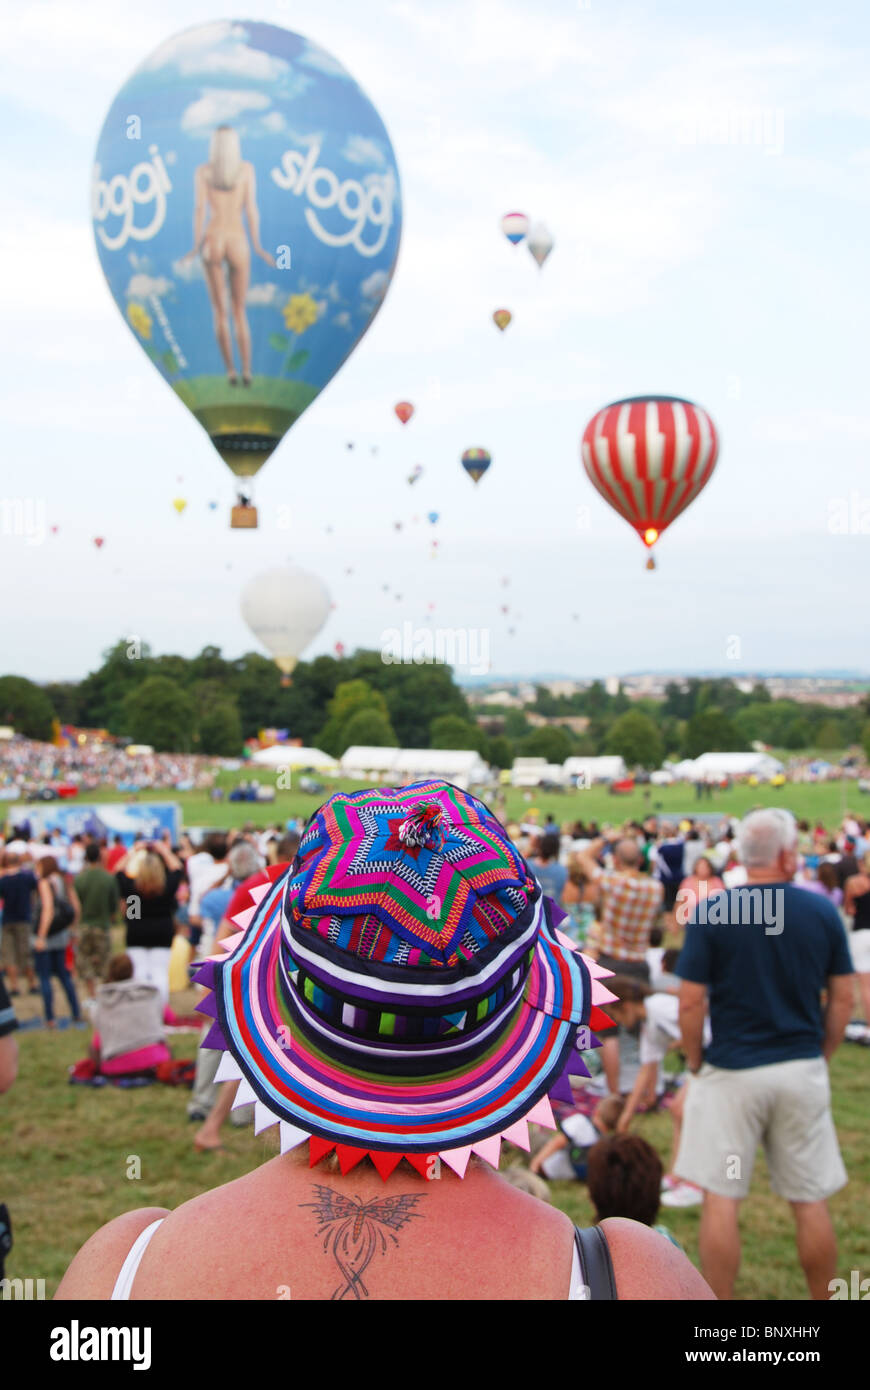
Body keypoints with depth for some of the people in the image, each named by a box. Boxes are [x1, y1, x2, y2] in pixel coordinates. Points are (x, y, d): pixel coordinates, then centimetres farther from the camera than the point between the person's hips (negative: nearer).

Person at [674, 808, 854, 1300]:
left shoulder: (711, 913, -9)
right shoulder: (822, 911, -2)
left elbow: (691, 1003, -9)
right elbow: (843, 998, 3)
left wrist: (696, 1064, 5)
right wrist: (821, 1057, 14)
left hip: (731, 1072, -2)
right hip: (803, 1071, 2)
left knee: (721, 1198, 5)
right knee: (811, 1202, 12)